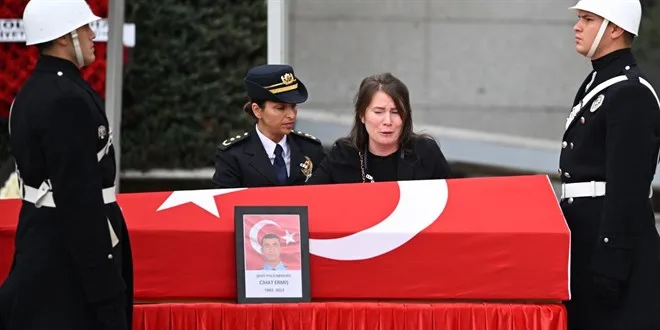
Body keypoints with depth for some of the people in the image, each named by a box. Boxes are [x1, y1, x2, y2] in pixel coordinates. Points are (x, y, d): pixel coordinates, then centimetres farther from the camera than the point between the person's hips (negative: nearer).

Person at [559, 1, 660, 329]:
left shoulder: (631, 93, -15)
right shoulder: (596, 83, 16)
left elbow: (628, 187, -20)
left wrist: (610, 264, -23)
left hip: (617, 235, -10)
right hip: (587, 238, 10)